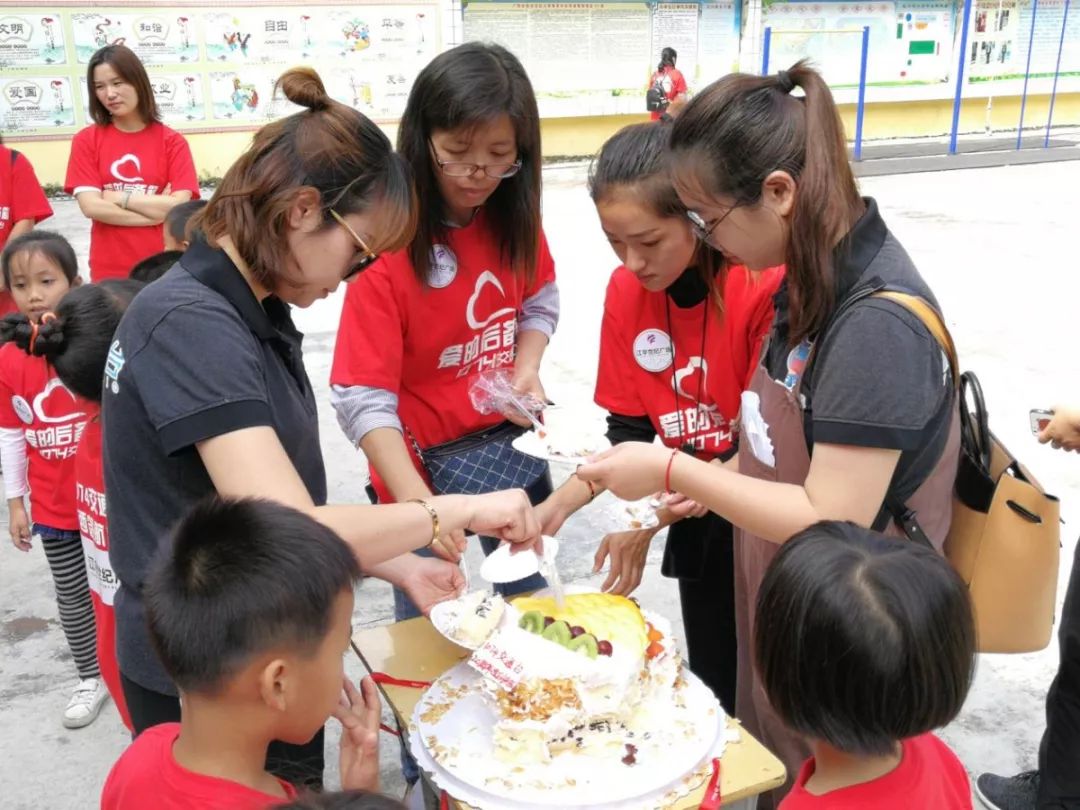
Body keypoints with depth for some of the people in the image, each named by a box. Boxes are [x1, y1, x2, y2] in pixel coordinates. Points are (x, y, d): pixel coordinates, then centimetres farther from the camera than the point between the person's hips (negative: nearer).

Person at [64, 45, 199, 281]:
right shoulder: (86, 141, 3)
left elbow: (179, 206, -9)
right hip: (109, 270, 1)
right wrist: (157, 211, -10)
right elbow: (91, 206, -8)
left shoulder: (172, 141, 0)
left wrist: (118, 197, -7)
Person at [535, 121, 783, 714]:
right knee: (716, 688, 20)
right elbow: (630, 429, 1)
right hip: (698, 522, 5)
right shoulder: (627, 291, -6)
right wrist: (561, 503, -13)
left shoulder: (768, 283, -25)